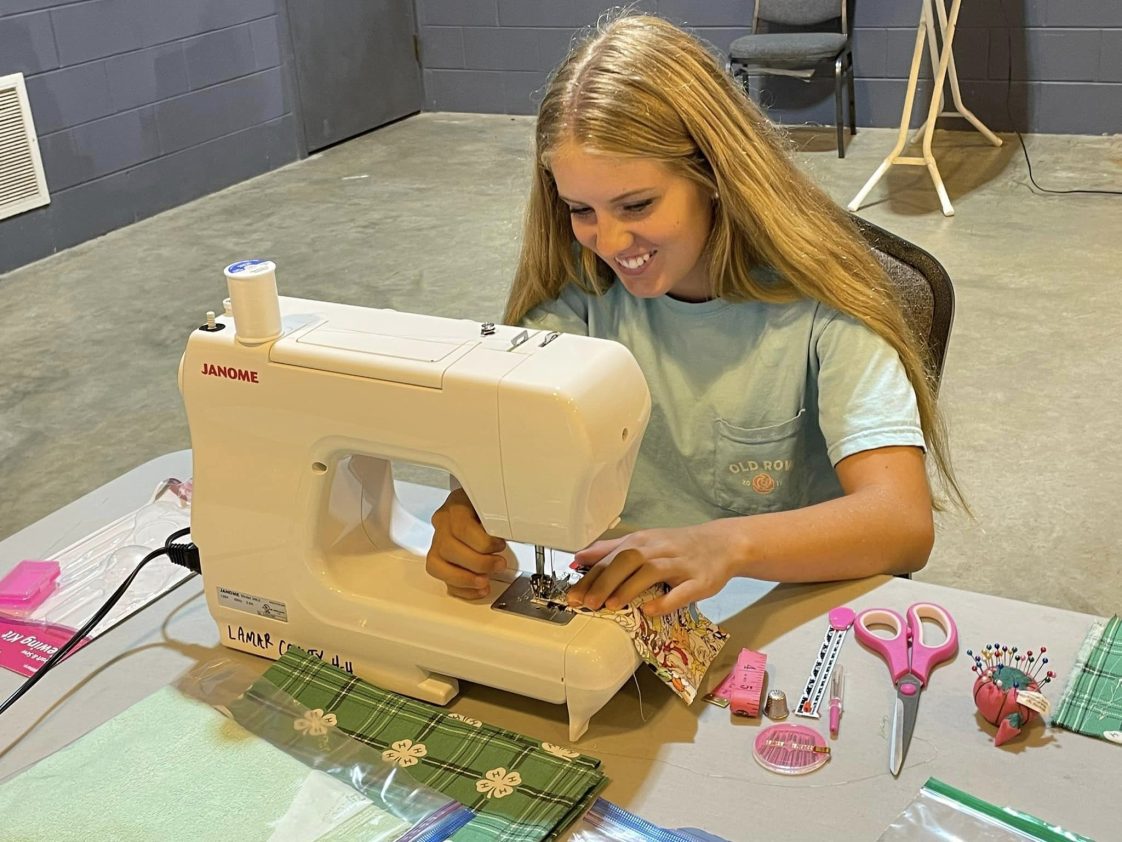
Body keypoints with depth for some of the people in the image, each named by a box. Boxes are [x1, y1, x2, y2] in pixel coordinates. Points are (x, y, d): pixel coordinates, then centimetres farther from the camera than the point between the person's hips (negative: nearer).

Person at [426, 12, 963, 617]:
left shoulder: (816, 305, -16)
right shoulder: (581, 284, -4)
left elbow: (905, 524, -25)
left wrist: (725, 544, -44)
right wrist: (471, 506, -33)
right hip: (611, 599, 3)